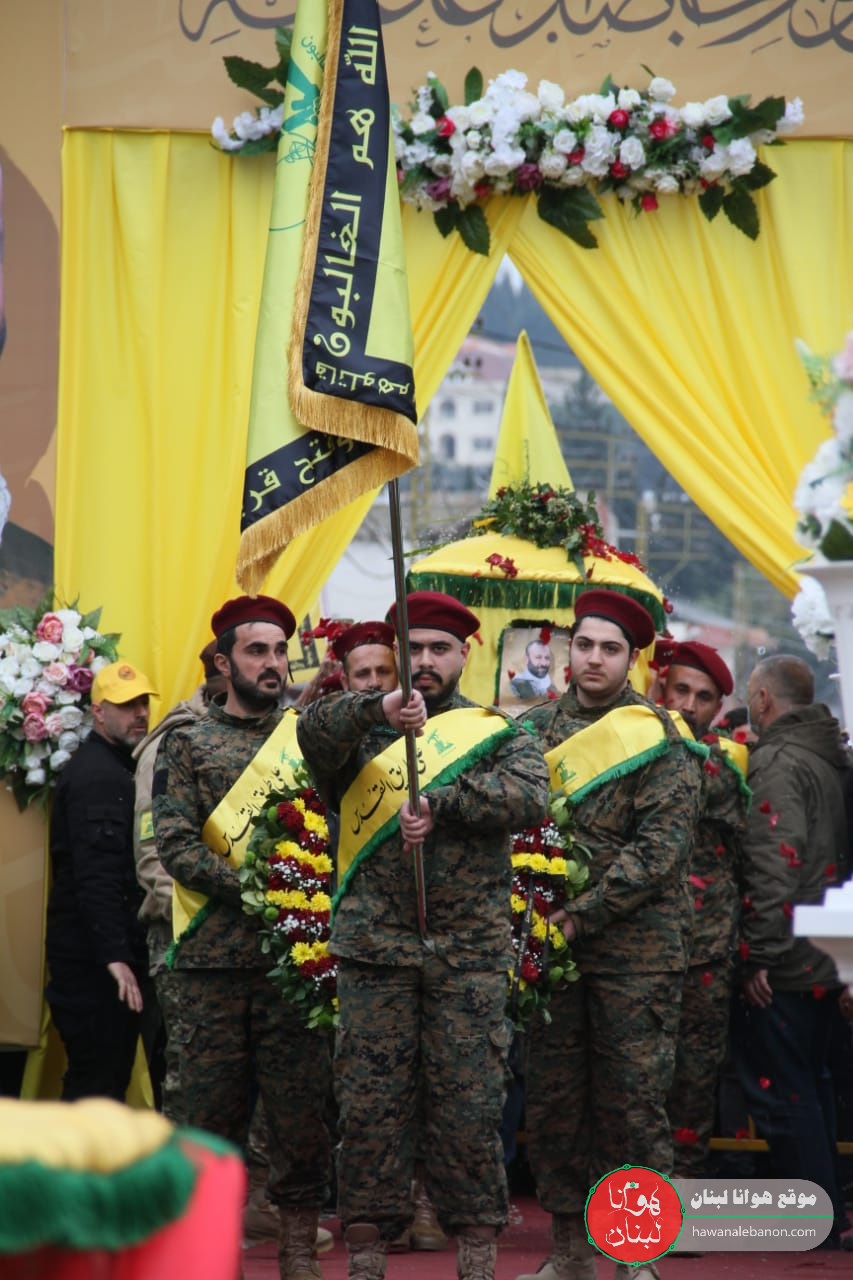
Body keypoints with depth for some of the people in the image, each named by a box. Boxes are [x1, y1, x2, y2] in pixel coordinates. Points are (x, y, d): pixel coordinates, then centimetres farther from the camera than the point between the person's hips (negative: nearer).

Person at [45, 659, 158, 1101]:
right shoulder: (97, 775, -14)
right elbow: (96, 873, -24)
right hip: (93, 957, -10)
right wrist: (114, 955, -29)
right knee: (98, 1084, -10)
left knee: (106, 1078, 11)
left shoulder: (112, 767, 19)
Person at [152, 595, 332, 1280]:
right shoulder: (189, 743, 7)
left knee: (302, 1104, 1)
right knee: (205, 1102, 0)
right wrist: (252, 889, -14)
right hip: (213, 958, -1)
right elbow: (176, 844, -3)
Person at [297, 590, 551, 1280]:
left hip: (471, 954, 0)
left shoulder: (499, 733, 12)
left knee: (469, 1103, 0)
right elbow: (315, 731, -10)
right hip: (375, 948, 0)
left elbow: (532, 797, -7)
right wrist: (379, 708, -28)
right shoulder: (365, 731, 12)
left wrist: (441, 800, -16)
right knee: (370, 1101, 1)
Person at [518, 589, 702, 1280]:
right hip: (552, 943, 4)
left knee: (633, 1100, -1)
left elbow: (659, 848, -11)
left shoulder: (659, 739, -3)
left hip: (635, 950, -4)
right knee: (553, 1100, 7)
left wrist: (584, 913, -15)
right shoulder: (536, 729, 10)